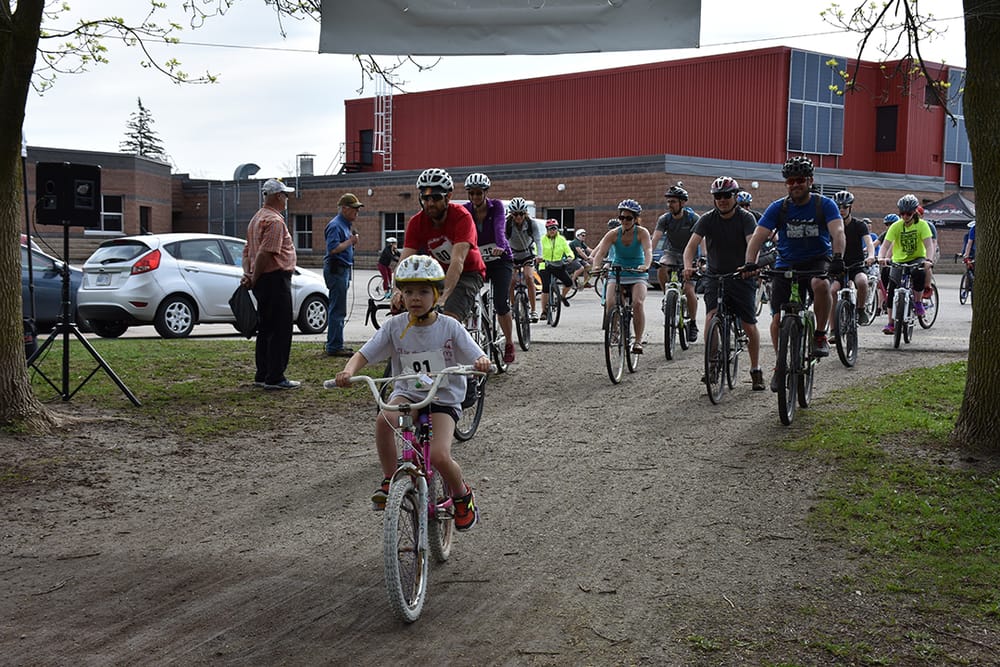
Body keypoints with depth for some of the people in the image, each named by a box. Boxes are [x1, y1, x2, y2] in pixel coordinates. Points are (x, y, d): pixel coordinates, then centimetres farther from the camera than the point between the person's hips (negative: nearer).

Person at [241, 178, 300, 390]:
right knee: (280, 330, -6)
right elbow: (265, 253, -22)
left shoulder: (257, 218, 19)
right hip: (276, 278, -10)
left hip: (263, 281, 10)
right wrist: (254, 279, -14)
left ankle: (262, 375, 19)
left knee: (265, 329, 14)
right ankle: (275, 378, -4)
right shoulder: (275, 221, -15)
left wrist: (248, 274, 6)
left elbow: (247, 250, 17)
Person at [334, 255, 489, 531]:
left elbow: (479, 357, -10)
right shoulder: (394, 326, -4)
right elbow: (363, 355, -6)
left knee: (439, 456, -23)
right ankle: (389, 479, -10)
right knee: (384, 419, -34)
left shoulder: (449, 327, -7)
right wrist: (348, 371, -28)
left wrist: (482, 362, -35)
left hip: (443, 398, -2)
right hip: (407, 393, 2)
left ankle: (462, 495, 11)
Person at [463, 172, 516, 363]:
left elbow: (500, 228, -29)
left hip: (500, 259, -3)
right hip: (476, 260, 3)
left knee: (501, 304, -14)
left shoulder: (496, 206, -12)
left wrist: (500, 247, -49)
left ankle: (509, 344, 6)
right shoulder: (465, 211, -6)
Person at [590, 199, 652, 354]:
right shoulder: (613, 234, -8)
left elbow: (648, 251, -27)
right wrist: (596, 266, -39)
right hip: (616, 274, 1)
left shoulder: (642, 232, -11)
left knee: (638, 303, -25)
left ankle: (638, 341, -16)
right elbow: (600, 252, -18)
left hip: (637, 275, -1)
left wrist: (646, 265, -48)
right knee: (610, 303, -22)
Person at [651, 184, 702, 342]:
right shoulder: (664, 219, -10)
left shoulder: (693, 218, -15)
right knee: (661, 269, -33)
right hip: (671, 252, 2)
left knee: (689, 290, -13)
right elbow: (655, 238, -21)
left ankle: (693, 323, 6)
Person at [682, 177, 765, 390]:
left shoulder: (745, 218, -7)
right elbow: (692, 245, -14)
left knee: (750, 327, -1)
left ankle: (756, 371, 18)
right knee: (711, 317, -22)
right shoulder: (707, 219, -4)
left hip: (741, 277, -1)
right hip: (715, 276, 1)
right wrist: (688, 266, -34)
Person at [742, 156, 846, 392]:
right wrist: (750, 263, -31)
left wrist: (837, 257, -41)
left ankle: (821, 336, -17)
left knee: (820, 284, -37)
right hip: (786, 264, 2)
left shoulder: (825, 205, -7)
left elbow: (837, 232, -22)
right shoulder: (778, 208, -4)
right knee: (778, 318, -7)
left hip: (817, 261, -2)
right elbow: (758, 237, -13)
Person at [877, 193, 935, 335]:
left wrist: (928, 260, -42)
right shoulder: (896, 226, -9)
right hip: (899, 261, 2)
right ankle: (891, 323, 0)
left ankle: (918, 302, -11)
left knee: (920, 273, -35)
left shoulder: (922, 224, -12)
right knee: (892, 290, -9)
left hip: (917, 258, -2)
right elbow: (885, 245, -18)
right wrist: (881, 258, -39)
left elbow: (929, 245, -22)